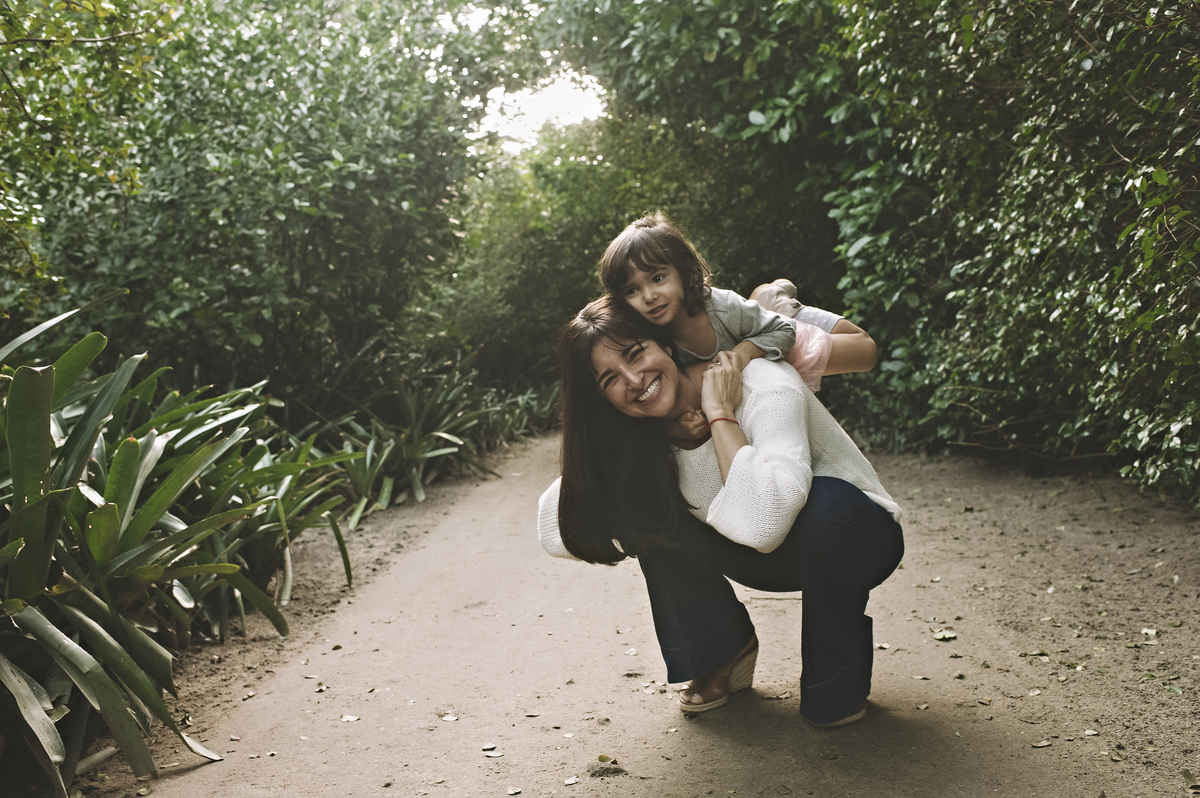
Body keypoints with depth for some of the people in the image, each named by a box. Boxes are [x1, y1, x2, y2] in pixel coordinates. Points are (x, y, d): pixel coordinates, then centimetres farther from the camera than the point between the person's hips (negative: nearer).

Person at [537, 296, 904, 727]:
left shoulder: (765, 389, -32)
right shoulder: (643, 436, -13)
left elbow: (761, 522, -48)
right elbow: (558, 532, -16)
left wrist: (720, 413, -38)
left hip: (854, 532, -4)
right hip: (763, 561, 5)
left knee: (825, 500, -38)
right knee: (646, 506, -17)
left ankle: (839, 677, -10)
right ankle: (722, 656, 5)